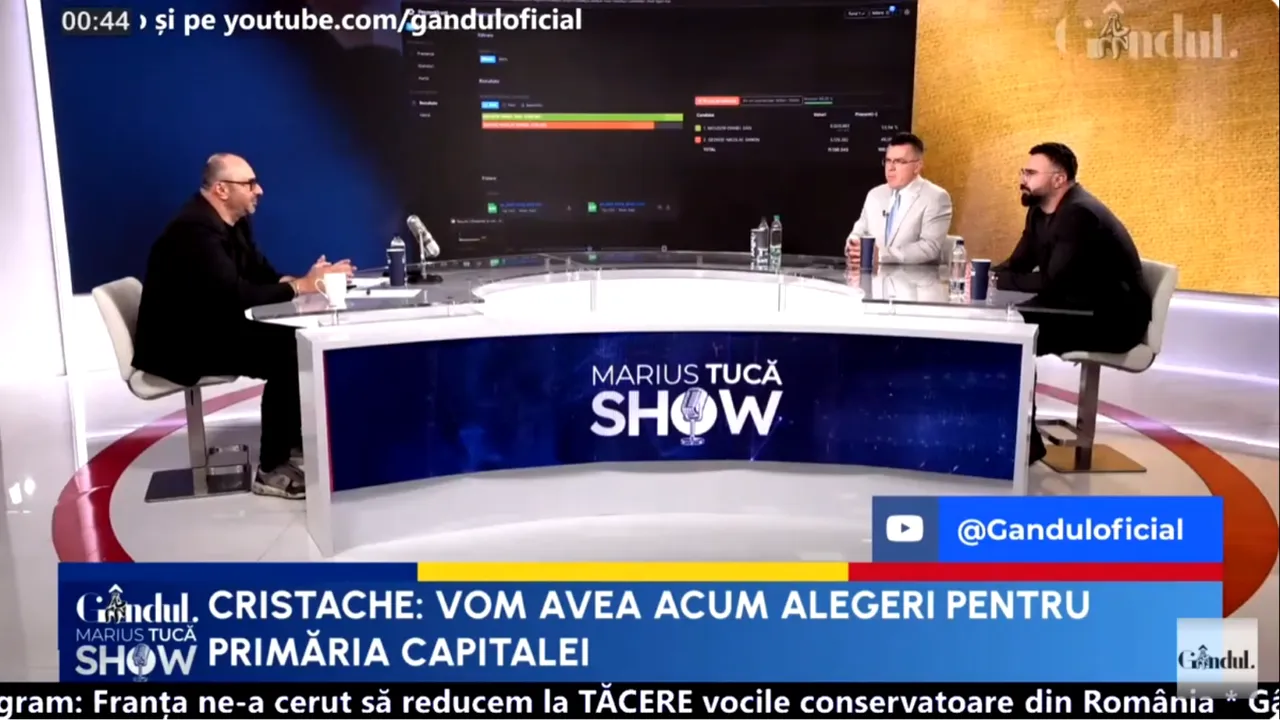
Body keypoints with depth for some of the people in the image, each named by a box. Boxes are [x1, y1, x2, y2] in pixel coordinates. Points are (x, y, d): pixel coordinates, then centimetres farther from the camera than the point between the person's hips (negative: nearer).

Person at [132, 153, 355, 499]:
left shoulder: (232, 222, 8)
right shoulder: (195, 230, -23)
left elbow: (263, 276, 5)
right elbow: (237, 296, -32)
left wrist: (309, 280, -14)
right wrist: (301, 285, -25)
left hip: (214, 326, 10)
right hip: (181, 343, -10)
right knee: (285, 354, -22)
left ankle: (296, 444, 4)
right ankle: (273, 470, -15)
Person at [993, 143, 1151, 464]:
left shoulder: (1079, 214, -22)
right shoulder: (1040, 210, 8)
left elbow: (1053, 282, -30)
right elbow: (1019, 263, 8)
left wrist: (996, 280, -22)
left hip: (1115, 318, -9)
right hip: (1078, 309, 9)